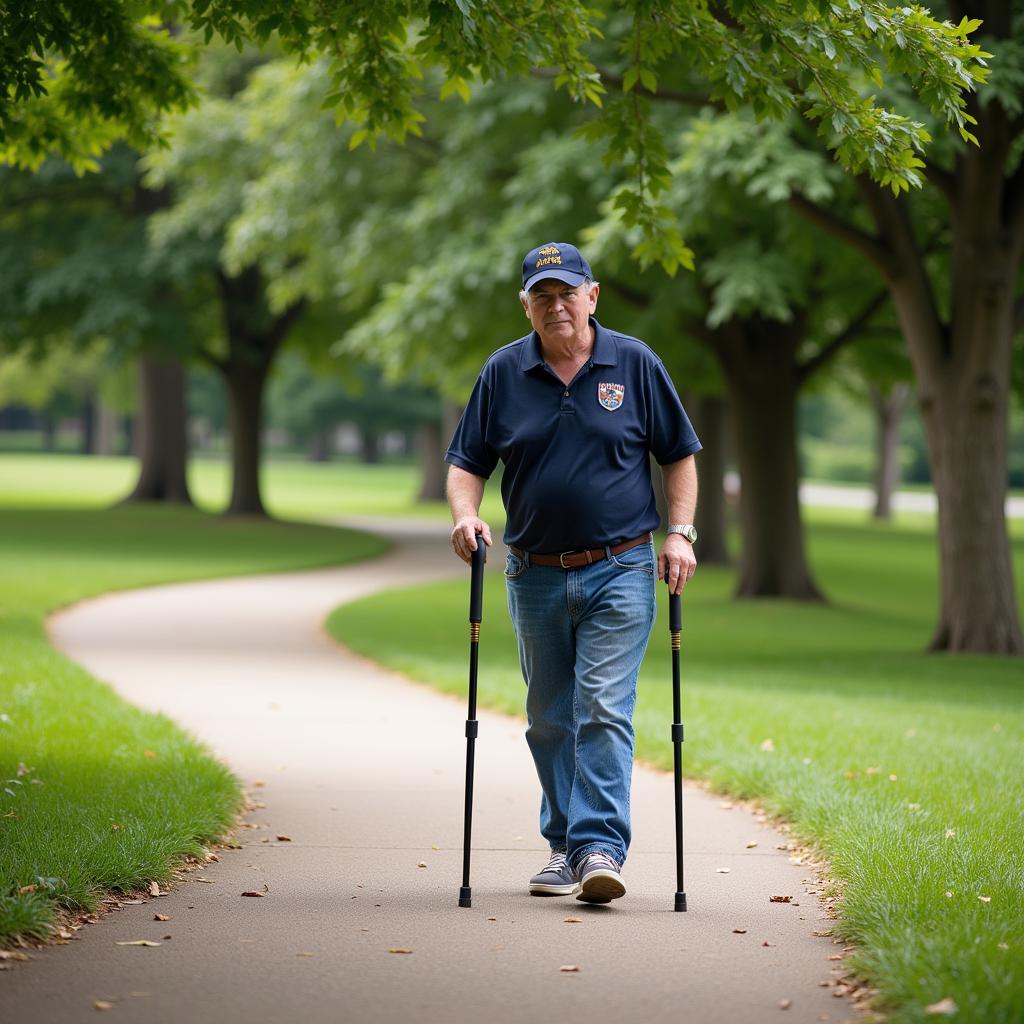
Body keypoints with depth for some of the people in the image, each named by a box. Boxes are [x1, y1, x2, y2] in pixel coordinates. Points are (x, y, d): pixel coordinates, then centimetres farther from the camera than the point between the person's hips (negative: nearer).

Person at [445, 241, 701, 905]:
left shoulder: (635, 364, 1)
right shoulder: (503, 373, 4)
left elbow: (679, 455, 7)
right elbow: (467, 462, 9)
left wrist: (681, 534, -4)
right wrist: (465, 515, -11)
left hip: (619, 571, -3)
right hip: (535, 576, 3)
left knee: (604, 709, -13)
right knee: (550, 720, 10)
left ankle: (601, 848, -17)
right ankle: (566, 846, 21)